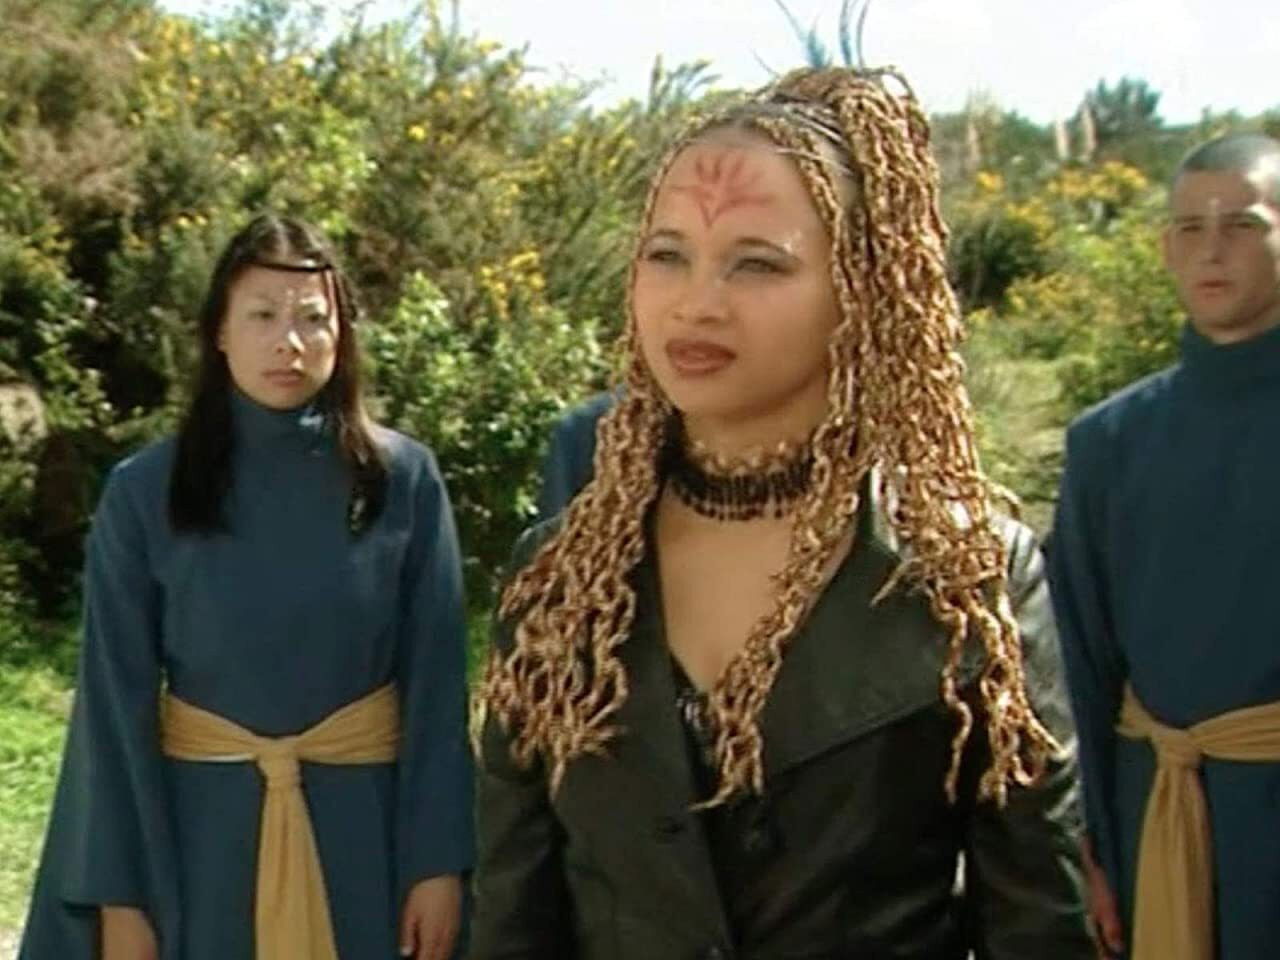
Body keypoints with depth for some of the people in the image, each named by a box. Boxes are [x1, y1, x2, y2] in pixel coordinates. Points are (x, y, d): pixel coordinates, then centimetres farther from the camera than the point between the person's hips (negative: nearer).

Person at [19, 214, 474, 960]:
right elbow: (117, 700, -3)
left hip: (364, 822, 0)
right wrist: (119, 893, -6)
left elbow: (436, 683, -3)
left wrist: (440, 861, -7)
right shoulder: (144, 493, -5)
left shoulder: (406, 480, -5)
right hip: (199, 825, 0)